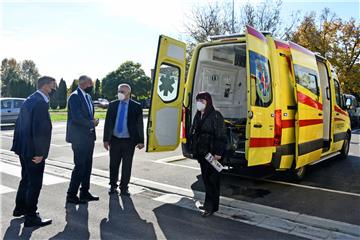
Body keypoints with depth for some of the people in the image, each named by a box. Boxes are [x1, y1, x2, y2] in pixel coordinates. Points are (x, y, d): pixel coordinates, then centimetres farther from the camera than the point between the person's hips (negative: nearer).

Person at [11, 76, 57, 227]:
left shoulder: (29, 100, 11)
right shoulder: (41, 102, -20)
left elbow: (19, 123, 15)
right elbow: (40, 129, -25)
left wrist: (18, 145, 18)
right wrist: (40, 152, -20)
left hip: (23, 148, 10)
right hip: (33, 151, -10)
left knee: (26, 179, 23)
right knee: (35, 183, 2)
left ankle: (20, 208, 38)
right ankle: (31, 217, 13)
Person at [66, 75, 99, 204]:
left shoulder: (87, 96, 14)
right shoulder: (75, 96, -13)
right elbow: (76, 117, -22)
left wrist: (93, 122, 0)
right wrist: (91, 123, -12)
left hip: (88, 136, 9)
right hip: (79, 137, -9)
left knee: (87, 166, 13)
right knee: (80, 166, -4)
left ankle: (85, 193, 24)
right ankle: (71, 195, 8)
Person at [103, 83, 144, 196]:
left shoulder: (136, 106, -2)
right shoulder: (112, 105, 5)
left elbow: (139, 124, -1)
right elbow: (107, 122, 6)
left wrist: (140, 141, -6)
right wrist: (106, 139, 1)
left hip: (129, 141, -2)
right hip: (114, 140, 2)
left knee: (127, 165, 6)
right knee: (114, 164, 10)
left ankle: (124, 188, 19)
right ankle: (113, 186, 26)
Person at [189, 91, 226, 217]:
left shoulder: (215, 116, -12)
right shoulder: (197, 116, 12)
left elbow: (220, 135, -16)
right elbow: (193, 133, 17)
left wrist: (218, 152, -19)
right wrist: (194, 149, 11)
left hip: (212, 153, -8)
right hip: (201, 153, 8)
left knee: (212, 179, -2)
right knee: (205, 178, 15)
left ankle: (211, 206, 7)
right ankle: (208, 203, 27)